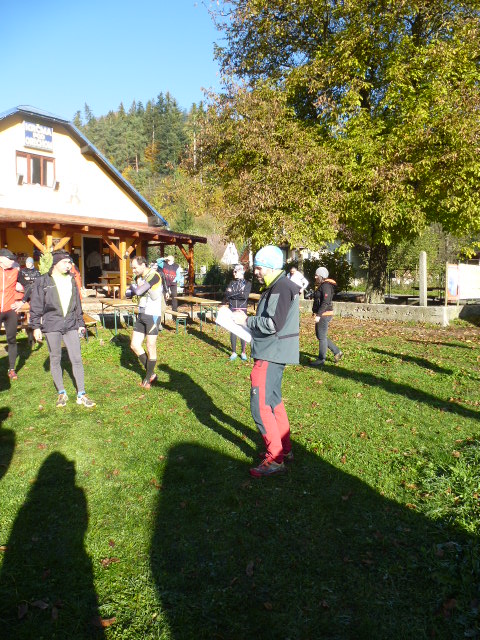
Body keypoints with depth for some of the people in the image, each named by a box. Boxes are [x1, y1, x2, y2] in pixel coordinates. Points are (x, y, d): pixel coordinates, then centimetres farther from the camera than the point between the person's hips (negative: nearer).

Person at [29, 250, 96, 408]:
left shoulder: (71, 281, 11)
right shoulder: (42, 282, -2)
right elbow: (36, 306, 0)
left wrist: (80, 324, 16)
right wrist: (36, 326, -3)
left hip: (70, 325, 3)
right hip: (52, 326, -3)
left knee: (77, 359, -1)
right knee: (55, 359, 8)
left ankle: (81, 395, 6)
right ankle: (61, 393, 22)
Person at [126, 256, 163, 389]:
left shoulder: (154, 275, -15)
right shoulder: (139, 277, 11)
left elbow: (138, 291, -23)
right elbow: (128, 293, 12)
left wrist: (133, 287, -2)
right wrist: (132, 290, -9)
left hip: (153, 316, -8)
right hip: (142, 315, 9)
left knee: (151, 347, 0)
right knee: (134, 345, 7)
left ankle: (148, 378, 15)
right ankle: (151, 373, 20)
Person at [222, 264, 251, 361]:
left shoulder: (247, 283, 1)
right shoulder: (232, 283, 11)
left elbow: (245, 296, -15)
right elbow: (226, 294, -4)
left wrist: (232, 294, -10)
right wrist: (239, 294, -13)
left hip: (242, 310, -3)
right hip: (232, 309, 3)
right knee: (232, 331, 3)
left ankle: (243, 352, 12)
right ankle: (234, 352, 12)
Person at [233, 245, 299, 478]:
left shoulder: (282, 288, -17)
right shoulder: (274, 287, 16)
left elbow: (273, 324, -25)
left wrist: (246, 320, -14)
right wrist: (247, 319, 5)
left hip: (271, 355, -11)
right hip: (272, 353, 11)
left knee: (260, 405, -8)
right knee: (273, 401, 19)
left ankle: (275, 459, 0)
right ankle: (285, 450, 30)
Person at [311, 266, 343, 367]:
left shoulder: (326, 286, -16)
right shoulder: (321, 285, 15)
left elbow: (325, 302, -23)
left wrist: (319, 315, -25)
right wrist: (317, 313, 23)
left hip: (324, 315, -11)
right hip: (320, 314, 11)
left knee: (322, 337, -2)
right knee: (319, 335, 15)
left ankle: (321, 359, 9)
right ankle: (337, 352, 22)